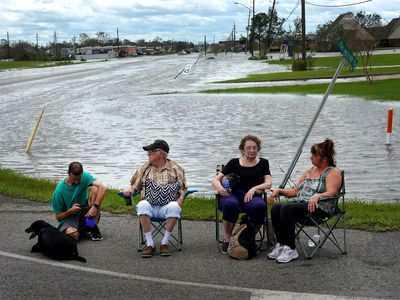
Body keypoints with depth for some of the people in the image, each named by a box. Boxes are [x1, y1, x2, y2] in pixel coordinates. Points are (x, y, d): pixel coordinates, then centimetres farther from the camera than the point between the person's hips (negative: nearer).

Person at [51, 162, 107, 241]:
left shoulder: (85, 177, -9)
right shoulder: (59, 191, -14)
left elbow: (103, 188, -25)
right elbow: (58, 217, -7)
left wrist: (95, 207, -37)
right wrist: (70, 211, -26)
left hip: (85, 214, 3)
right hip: (69, 219, -3)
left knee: (94, 188, -20)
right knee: (72, 234, -40)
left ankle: (94, 228, -14)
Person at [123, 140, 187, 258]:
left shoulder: (175, 169, 9)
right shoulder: (144, 168, 15)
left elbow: (182, 189, 8)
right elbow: (135, 185, 17)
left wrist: (180, 199, -11)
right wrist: (129, 190, -5)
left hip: (167, 207, -1)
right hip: (150, 207, 1)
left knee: (174, 206, -35)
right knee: (142, 205, -34)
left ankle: (165, 243, -22)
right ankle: (149, 244, -26)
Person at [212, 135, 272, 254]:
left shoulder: (263, 163, 20)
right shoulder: (234, 163, 17)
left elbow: (268, 183, 8)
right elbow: (216, 180, 11)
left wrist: (254, 188, -12)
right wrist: (219, 188, -14)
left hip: (252, 197, 1)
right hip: (233, 195, 0)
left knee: (259, 205, -36)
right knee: (230, 204, -38)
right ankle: (227, 239, -21)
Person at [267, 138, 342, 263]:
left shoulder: (333, 172, 3)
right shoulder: (309, 171, 25)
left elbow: (331, 193, -15)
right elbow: (295, 191, 25)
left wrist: (317, 196, -34)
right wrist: (279, 191, 9)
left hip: (318, 207, -7)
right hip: (299, 203, 7)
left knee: (286, 208, -33)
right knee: (275, 208, -24)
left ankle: (290, 249, -29)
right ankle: (280, 245, -18)